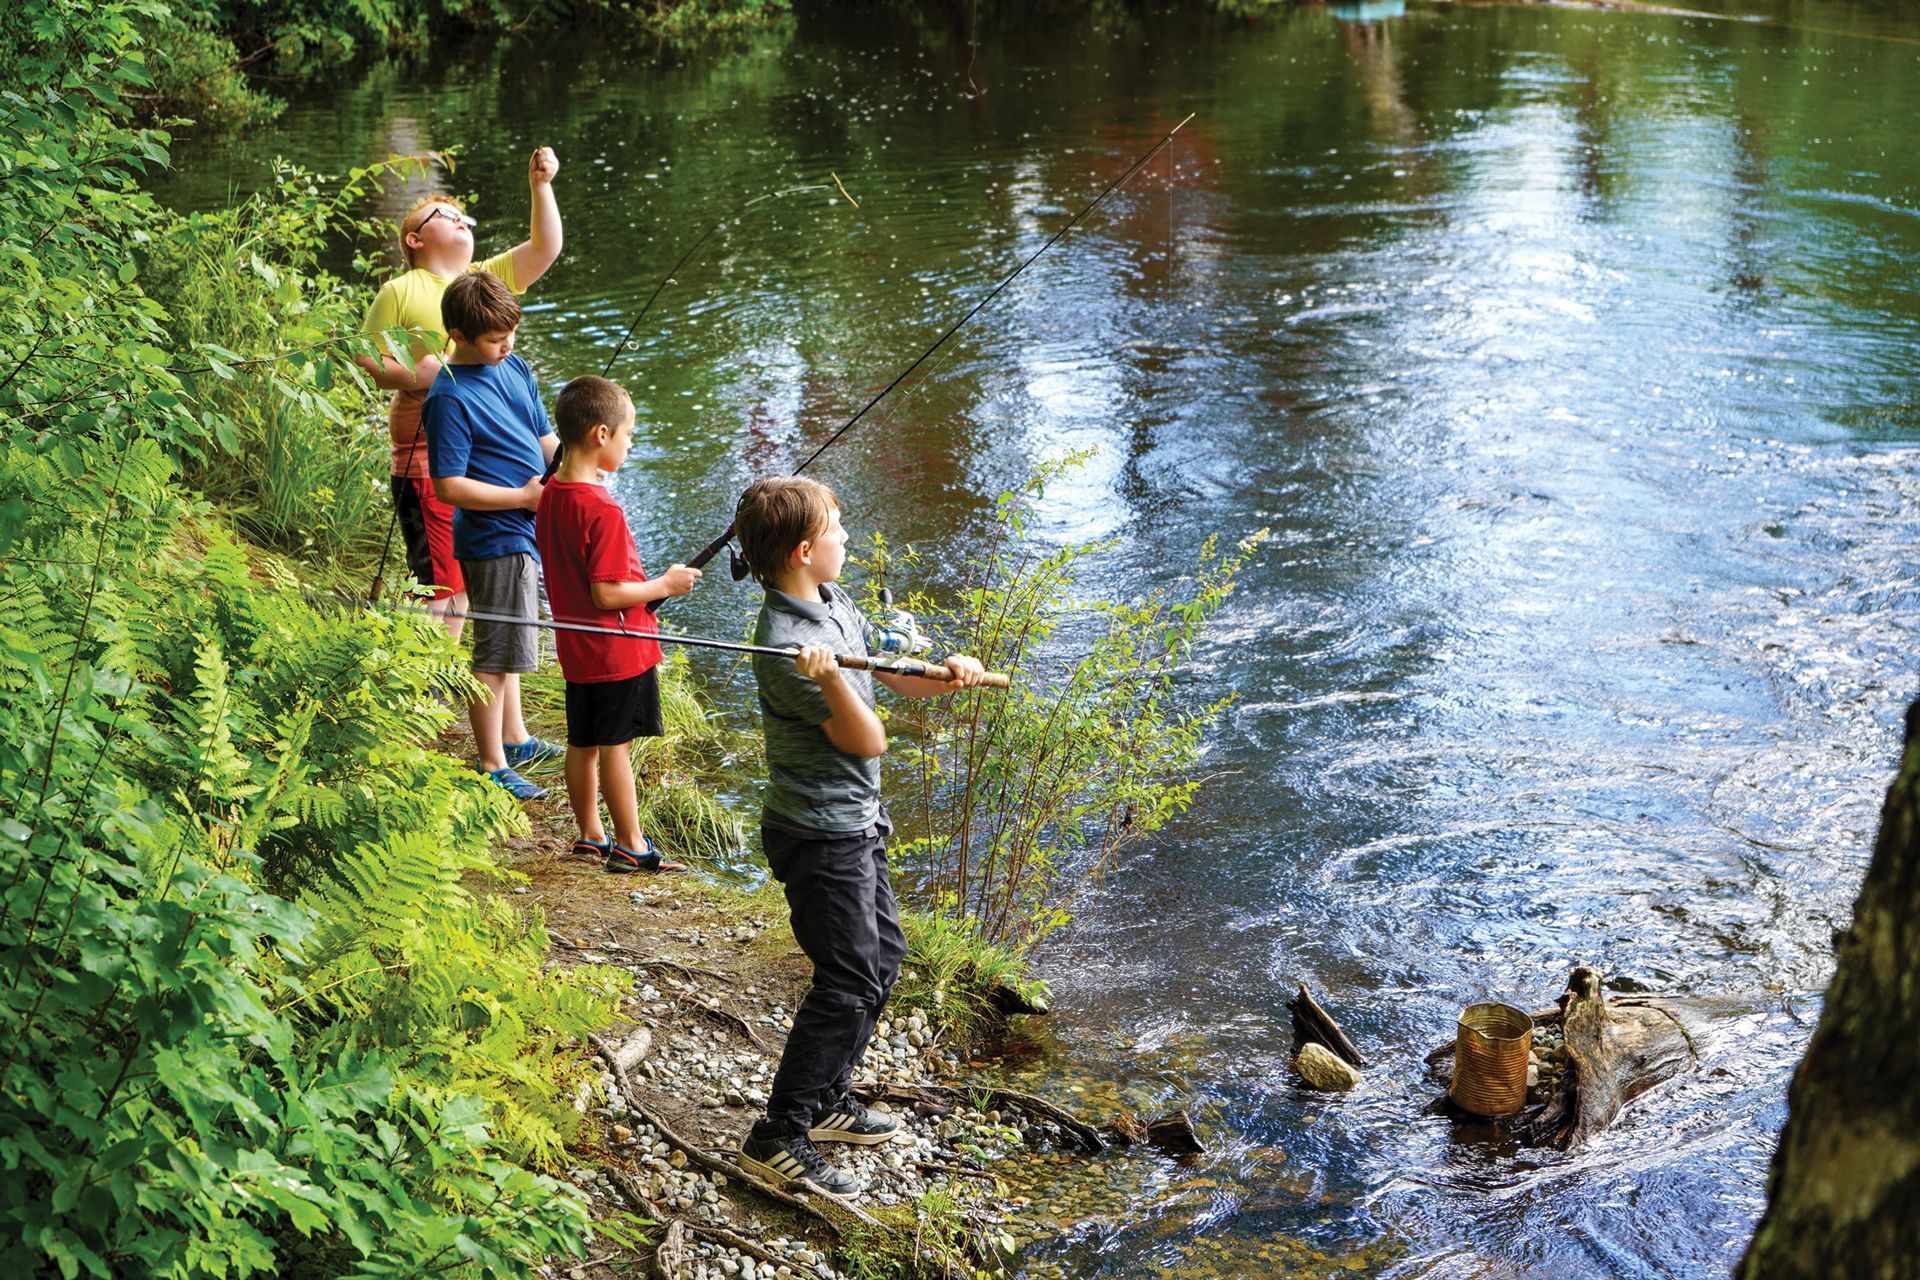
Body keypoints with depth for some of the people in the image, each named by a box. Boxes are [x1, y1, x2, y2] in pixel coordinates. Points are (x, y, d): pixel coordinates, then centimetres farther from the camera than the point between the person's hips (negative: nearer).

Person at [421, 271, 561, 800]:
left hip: (525, 529, 9)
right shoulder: (450, 397, -20)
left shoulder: (515, 368, 5)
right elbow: (449, 486, -21)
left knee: (509, 642, 22)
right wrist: (524, 496, -20)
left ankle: (513, 737, 37)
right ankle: (491, 765, 11)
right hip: (494, 540, -9)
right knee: (494, 653, 0)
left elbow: (545, 438, 15)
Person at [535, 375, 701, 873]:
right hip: (618, 650, -8)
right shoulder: (602, 510, -25)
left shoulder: (550, 495, 2)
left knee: (582, 743, 15)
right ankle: (630, 847, 11)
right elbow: (606, 594, -24)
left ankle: (591, 837, 26)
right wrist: (664, 585, -12)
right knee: (616, 745, 1)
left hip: (576, 647, 8)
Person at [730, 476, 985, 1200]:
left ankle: (826, 1100, 31)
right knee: (848, 982, -9)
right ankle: (778, 1140, -3)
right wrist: (830, 679, -39)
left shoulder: (833, 603, 5)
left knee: (883, 954, 19)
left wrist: (949, 673, -5)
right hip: (821, 834, -10)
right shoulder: (787, 644, -24)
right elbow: (868, 741, -22)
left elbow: (898, 679, 15)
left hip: (856, 822, 10)